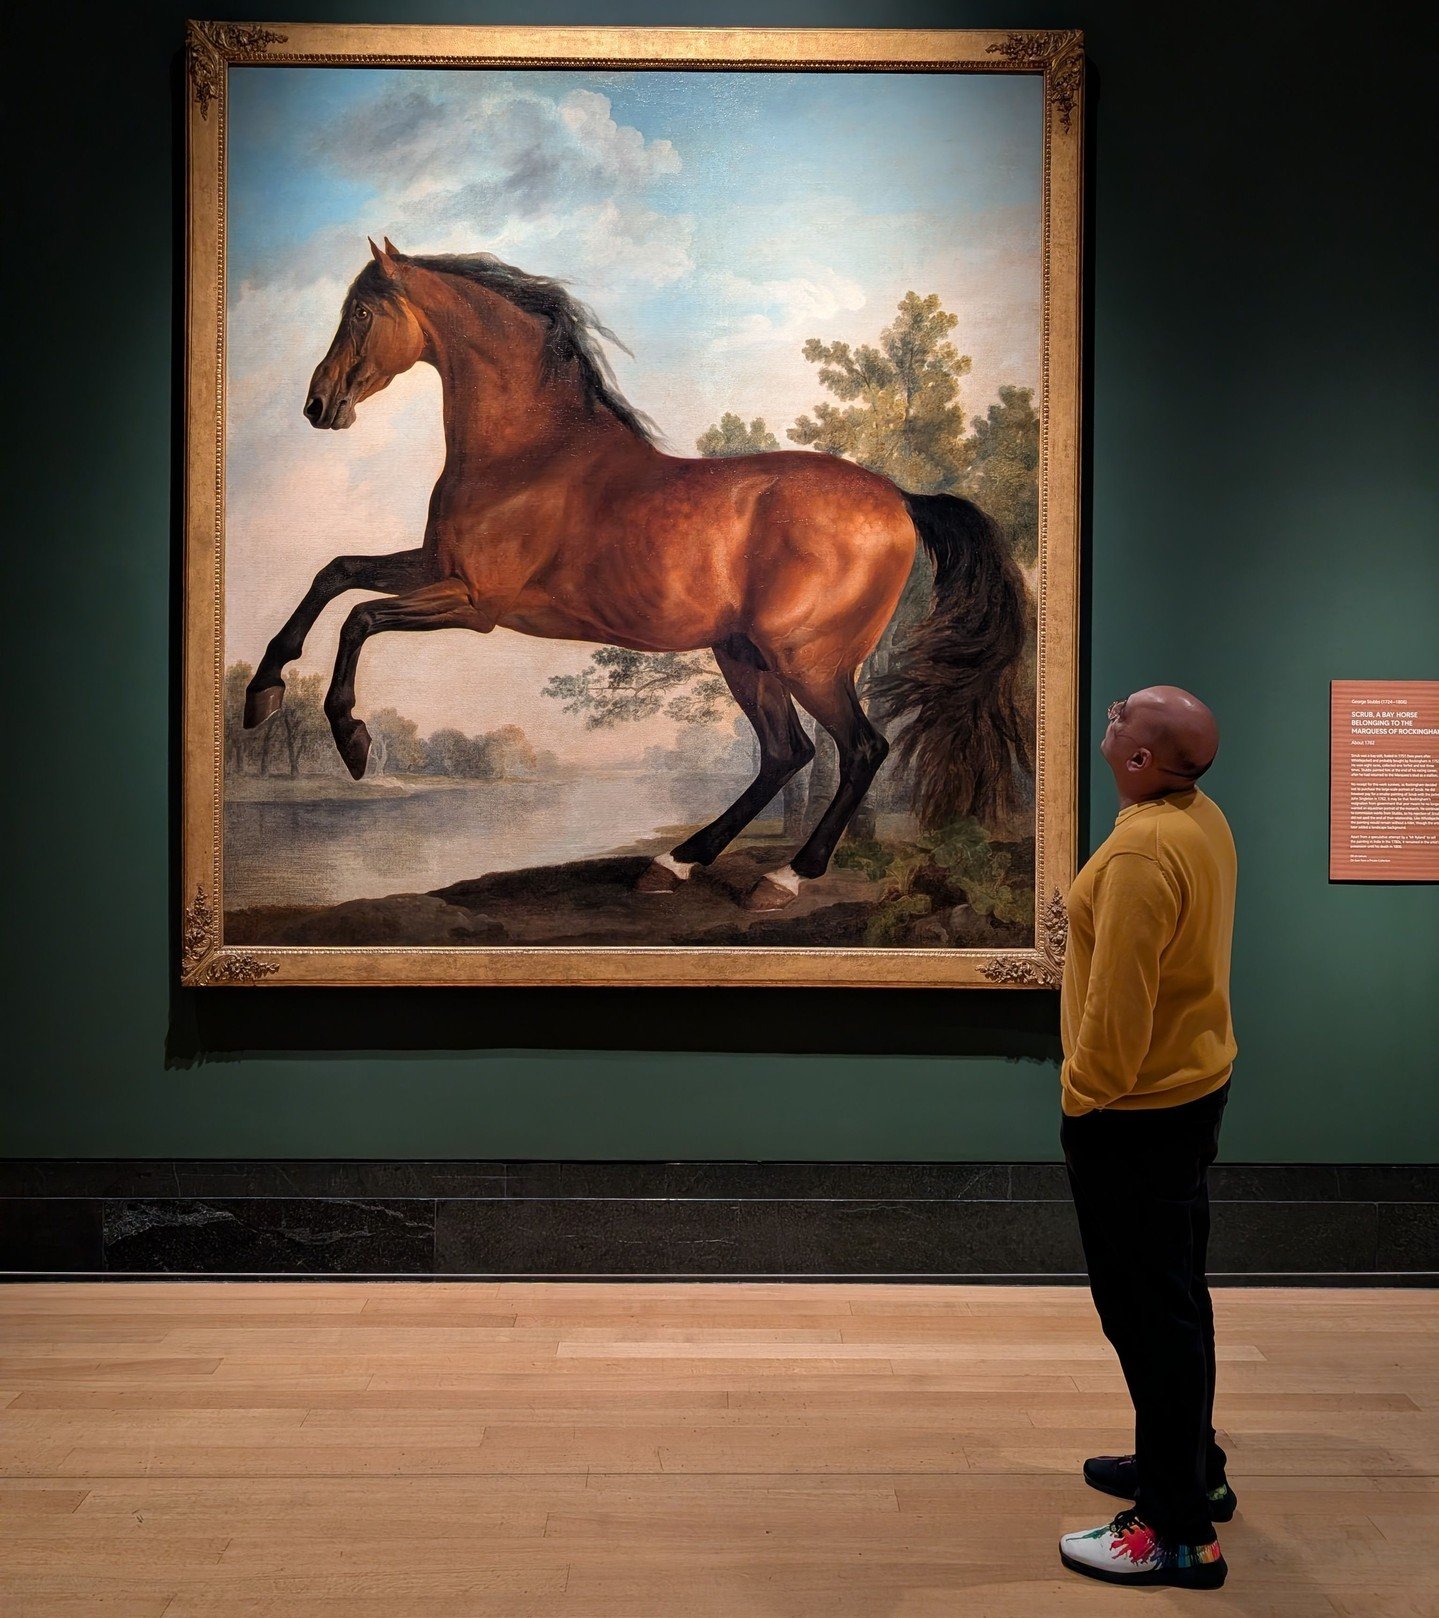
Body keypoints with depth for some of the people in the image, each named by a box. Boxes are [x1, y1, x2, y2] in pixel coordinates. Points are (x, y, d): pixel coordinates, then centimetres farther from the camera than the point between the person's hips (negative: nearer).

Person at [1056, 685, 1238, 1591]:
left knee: (1150, 1310, 0)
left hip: (1135, 1114, -10)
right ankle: (1190, 1466, 37)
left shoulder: (1145, 848, -26)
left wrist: (1083, 1097, -14)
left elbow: (1119, 997, -26)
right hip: (1191, 1086, 10)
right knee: (1172, 1296, 21)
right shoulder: (1202, 820, 5)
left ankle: (1179, 1531, 10)